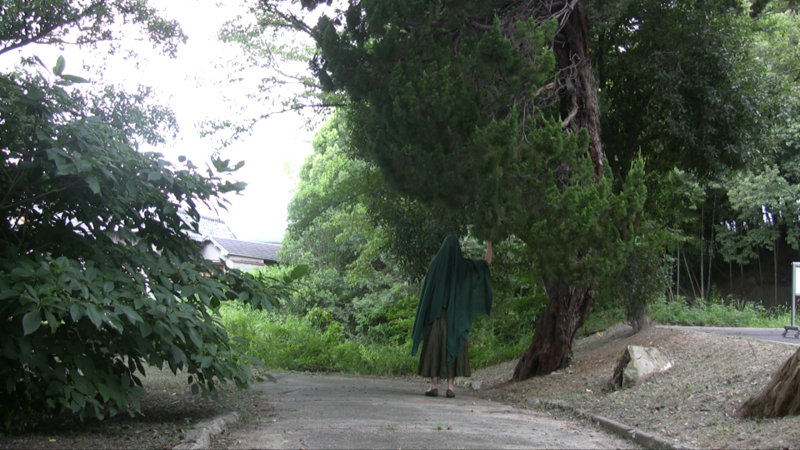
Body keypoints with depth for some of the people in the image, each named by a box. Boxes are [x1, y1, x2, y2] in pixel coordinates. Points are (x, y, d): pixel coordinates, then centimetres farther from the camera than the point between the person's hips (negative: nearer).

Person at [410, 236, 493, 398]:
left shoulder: (436, 262, 0)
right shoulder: (464, 265, 2)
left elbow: (427, 287, 1)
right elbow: (487, 262, 14)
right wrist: (489, 242, 24)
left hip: (437, 313, -1)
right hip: (456, 315, 1)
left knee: (435, 347, 2)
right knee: (454, 348, 4)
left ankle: (434, 386, -3)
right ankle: (450, 387, -3)